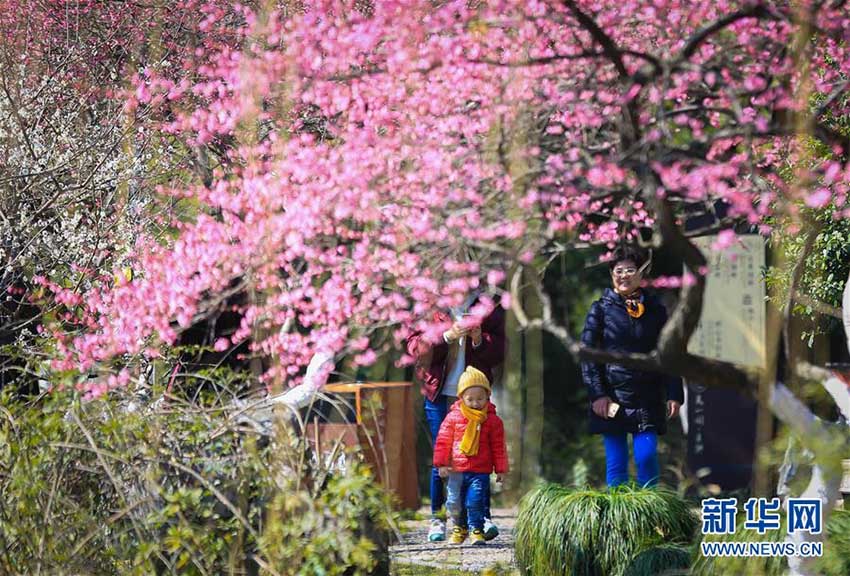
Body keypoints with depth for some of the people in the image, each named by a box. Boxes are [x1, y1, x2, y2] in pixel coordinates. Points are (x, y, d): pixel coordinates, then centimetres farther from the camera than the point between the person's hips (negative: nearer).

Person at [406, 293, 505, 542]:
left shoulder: (487, 309, 7)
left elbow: (497, 353, 4)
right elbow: (416, 347, -6)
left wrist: (479, 340, -16)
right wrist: (447, 336, -21)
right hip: (439, 396, 0)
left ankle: (484, 517, -5)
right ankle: (437, 518, 9)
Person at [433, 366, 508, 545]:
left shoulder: (493, 421, -1)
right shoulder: (453, 417, -1)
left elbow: (498, 446, 4)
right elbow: (443, 441, 5)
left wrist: (500, 469, 4)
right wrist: (441, 463, 2)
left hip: (480, 472, -2)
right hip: (456, 470, 2)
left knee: (476, 501, -12)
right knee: (456, 502, 9)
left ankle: (476, 530, -1)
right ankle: (459, 528, 29)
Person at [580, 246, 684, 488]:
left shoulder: (655, 309, 9)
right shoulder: (601, 309, 3)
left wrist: (674, 394, 1)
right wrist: (597, 395, -10)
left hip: (647, 398, 1)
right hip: (611, 397, -1)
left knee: (647, 456, -11)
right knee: (616, 463, 0)